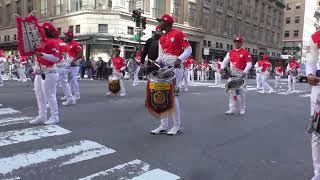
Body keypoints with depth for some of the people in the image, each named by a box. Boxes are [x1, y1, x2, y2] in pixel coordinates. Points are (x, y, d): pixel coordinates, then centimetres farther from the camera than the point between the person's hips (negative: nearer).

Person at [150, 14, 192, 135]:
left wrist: (179, 59, -22)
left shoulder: (178, 34, -2)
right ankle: (164, 126, 14)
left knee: (172, 96, -10)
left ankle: (177, 126, 3)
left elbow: (188, 50, -6)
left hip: (175, 68, -8)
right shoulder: (161, 39, 20)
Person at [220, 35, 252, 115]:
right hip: (231, 74, 4)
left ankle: (242, 109, 15)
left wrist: (245, 72, -20)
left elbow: (249, 63, -6)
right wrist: (222, 68, -13)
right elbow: (225, 61, 6)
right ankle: (232, 109, 7)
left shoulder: (245, 52, -1)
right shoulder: (230, 52, 12)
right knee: (231, 91, 1)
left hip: (240, 74, -4)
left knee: (241, 91, 0)